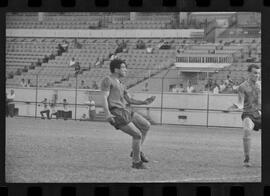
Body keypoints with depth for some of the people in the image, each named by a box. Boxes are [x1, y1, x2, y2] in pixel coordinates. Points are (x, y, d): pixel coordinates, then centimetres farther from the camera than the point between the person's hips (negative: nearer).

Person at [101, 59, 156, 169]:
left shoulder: (120, 85, 25)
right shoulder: (107, 80, -3)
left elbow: (130, 101, 26)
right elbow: (104, 98, -14)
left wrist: (145, 102, 13)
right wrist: (107, 113, -27)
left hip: (124, 112, 9)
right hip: (115, 114, -9)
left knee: (146, 125, 10)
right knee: (137, 135, -9)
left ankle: (136, 151, 18)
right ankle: (136, 162, 5)